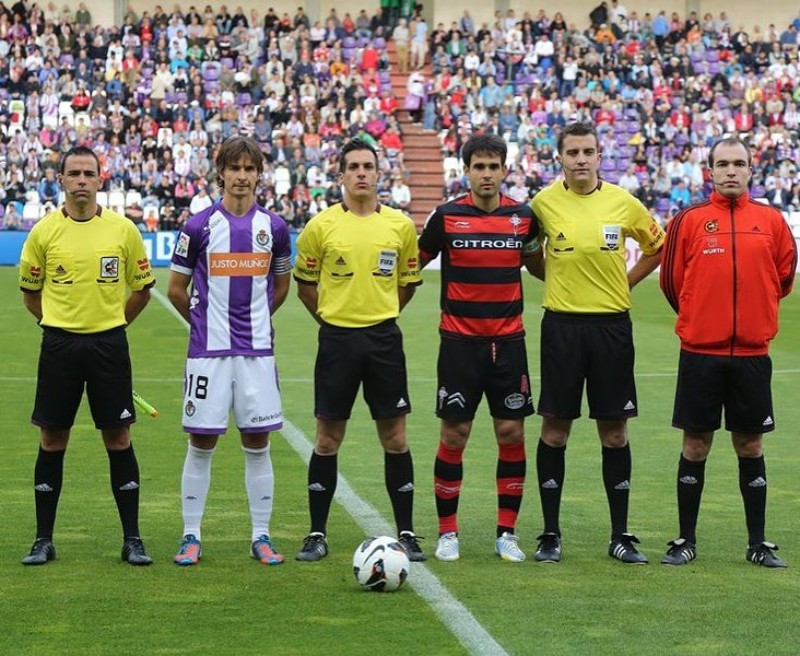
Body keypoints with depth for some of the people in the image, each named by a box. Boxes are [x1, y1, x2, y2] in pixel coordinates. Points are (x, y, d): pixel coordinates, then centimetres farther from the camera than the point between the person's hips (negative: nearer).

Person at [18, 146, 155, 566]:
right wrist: (60, 323, 10)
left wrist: (110, 322, 9)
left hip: (109, 344, 0)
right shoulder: (44, 231, 1)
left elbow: (142, 289, 10)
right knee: (52, 441, 4)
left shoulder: (123, 230, 0)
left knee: (119, 440, 1)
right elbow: (30, 293, 12)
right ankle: (43, 539, 12)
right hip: (59, 345, 0)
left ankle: (132, 539, 8)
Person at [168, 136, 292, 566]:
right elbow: (176, 289, 8)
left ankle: (261, 537, 12)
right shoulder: (199, 226, -2)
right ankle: (191, 536, 9)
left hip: (257, 349, 2)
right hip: (208, 350, -2)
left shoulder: (273, 227, 5)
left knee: (257, 442, 5)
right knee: (201, 442, 1)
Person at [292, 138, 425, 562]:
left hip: (384, 339, 1)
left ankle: (406, 533, 11)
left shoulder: (400, 225, 3)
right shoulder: (321, 226, -2)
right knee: (328, 439, 4)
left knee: (395, 439, 3)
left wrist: (378, 314, 11)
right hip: (337, 340, -1)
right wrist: (333, 317, 7)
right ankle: (317, 534, 12)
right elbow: (304, 284, 8)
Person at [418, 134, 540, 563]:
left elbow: (535, 259, 23)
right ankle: (447, 533, 11)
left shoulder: (523, 217, 2)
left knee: (512, 434, 1)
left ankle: (506, 533, 10)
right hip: (459, 342, -2)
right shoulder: (446, 217, -3)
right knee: (453, 436, 0)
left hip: (508, 341, 2)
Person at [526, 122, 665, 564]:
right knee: (555, 429, 1)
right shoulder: (544, 203, -1)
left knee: (614, 432, 4)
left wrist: (625, 283, 6)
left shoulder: (623, 203, 1)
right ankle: (550, 533, 10)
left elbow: (658, 247, 15)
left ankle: (620, 535, 12)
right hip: (562, 324, -1)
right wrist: (558, 279, 5)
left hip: (611, 324, 1)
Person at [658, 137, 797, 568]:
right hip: (699, 351, -1)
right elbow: (671, 279, 7)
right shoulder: (689, 220, -1)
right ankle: (686, 540, 12)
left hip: (752, 352, 1)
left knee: (750, 446, 7)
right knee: (695, 445, 4)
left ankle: (758, 544, 14)